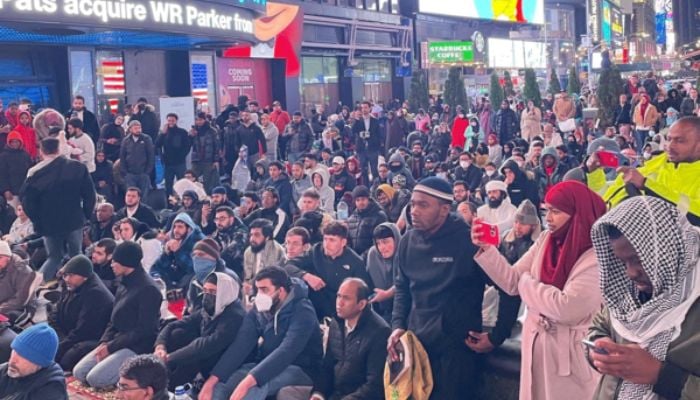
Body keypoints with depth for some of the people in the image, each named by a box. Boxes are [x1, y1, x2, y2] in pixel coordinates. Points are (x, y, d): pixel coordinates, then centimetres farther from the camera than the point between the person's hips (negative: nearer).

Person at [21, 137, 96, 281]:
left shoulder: (35, 173, -9)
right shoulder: (78, 167, -5)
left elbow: (26, 200, -7)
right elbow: (89, 194, -3)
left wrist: (37, 220, 6)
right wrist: (86, 214, 8)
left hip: (49, 224, 0)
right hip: (74, 221, 0)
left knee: (54, 257, 16)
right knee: (76, 255, 15)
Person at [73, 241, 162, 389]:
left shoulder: (148, 289, -17)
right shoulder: (124, 284, 12)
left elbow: (143, 330, -20)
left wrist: (110, 347, -16)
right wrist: (104, 342, -1)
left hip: (137, 347, -9)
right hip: (117, 342, 9)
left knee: (95, 378, -20)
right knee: (79, 372, 0)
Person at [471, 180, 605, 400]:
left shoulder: (597, 257, -19)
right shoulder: (545, 240, 3)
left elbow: (567, 308, -26)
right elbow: (512, 281, 3)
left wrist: (528, 283, -12)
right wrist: (486, 248, -10)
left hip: (570, 353, -6)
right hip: (535, 345, 6)